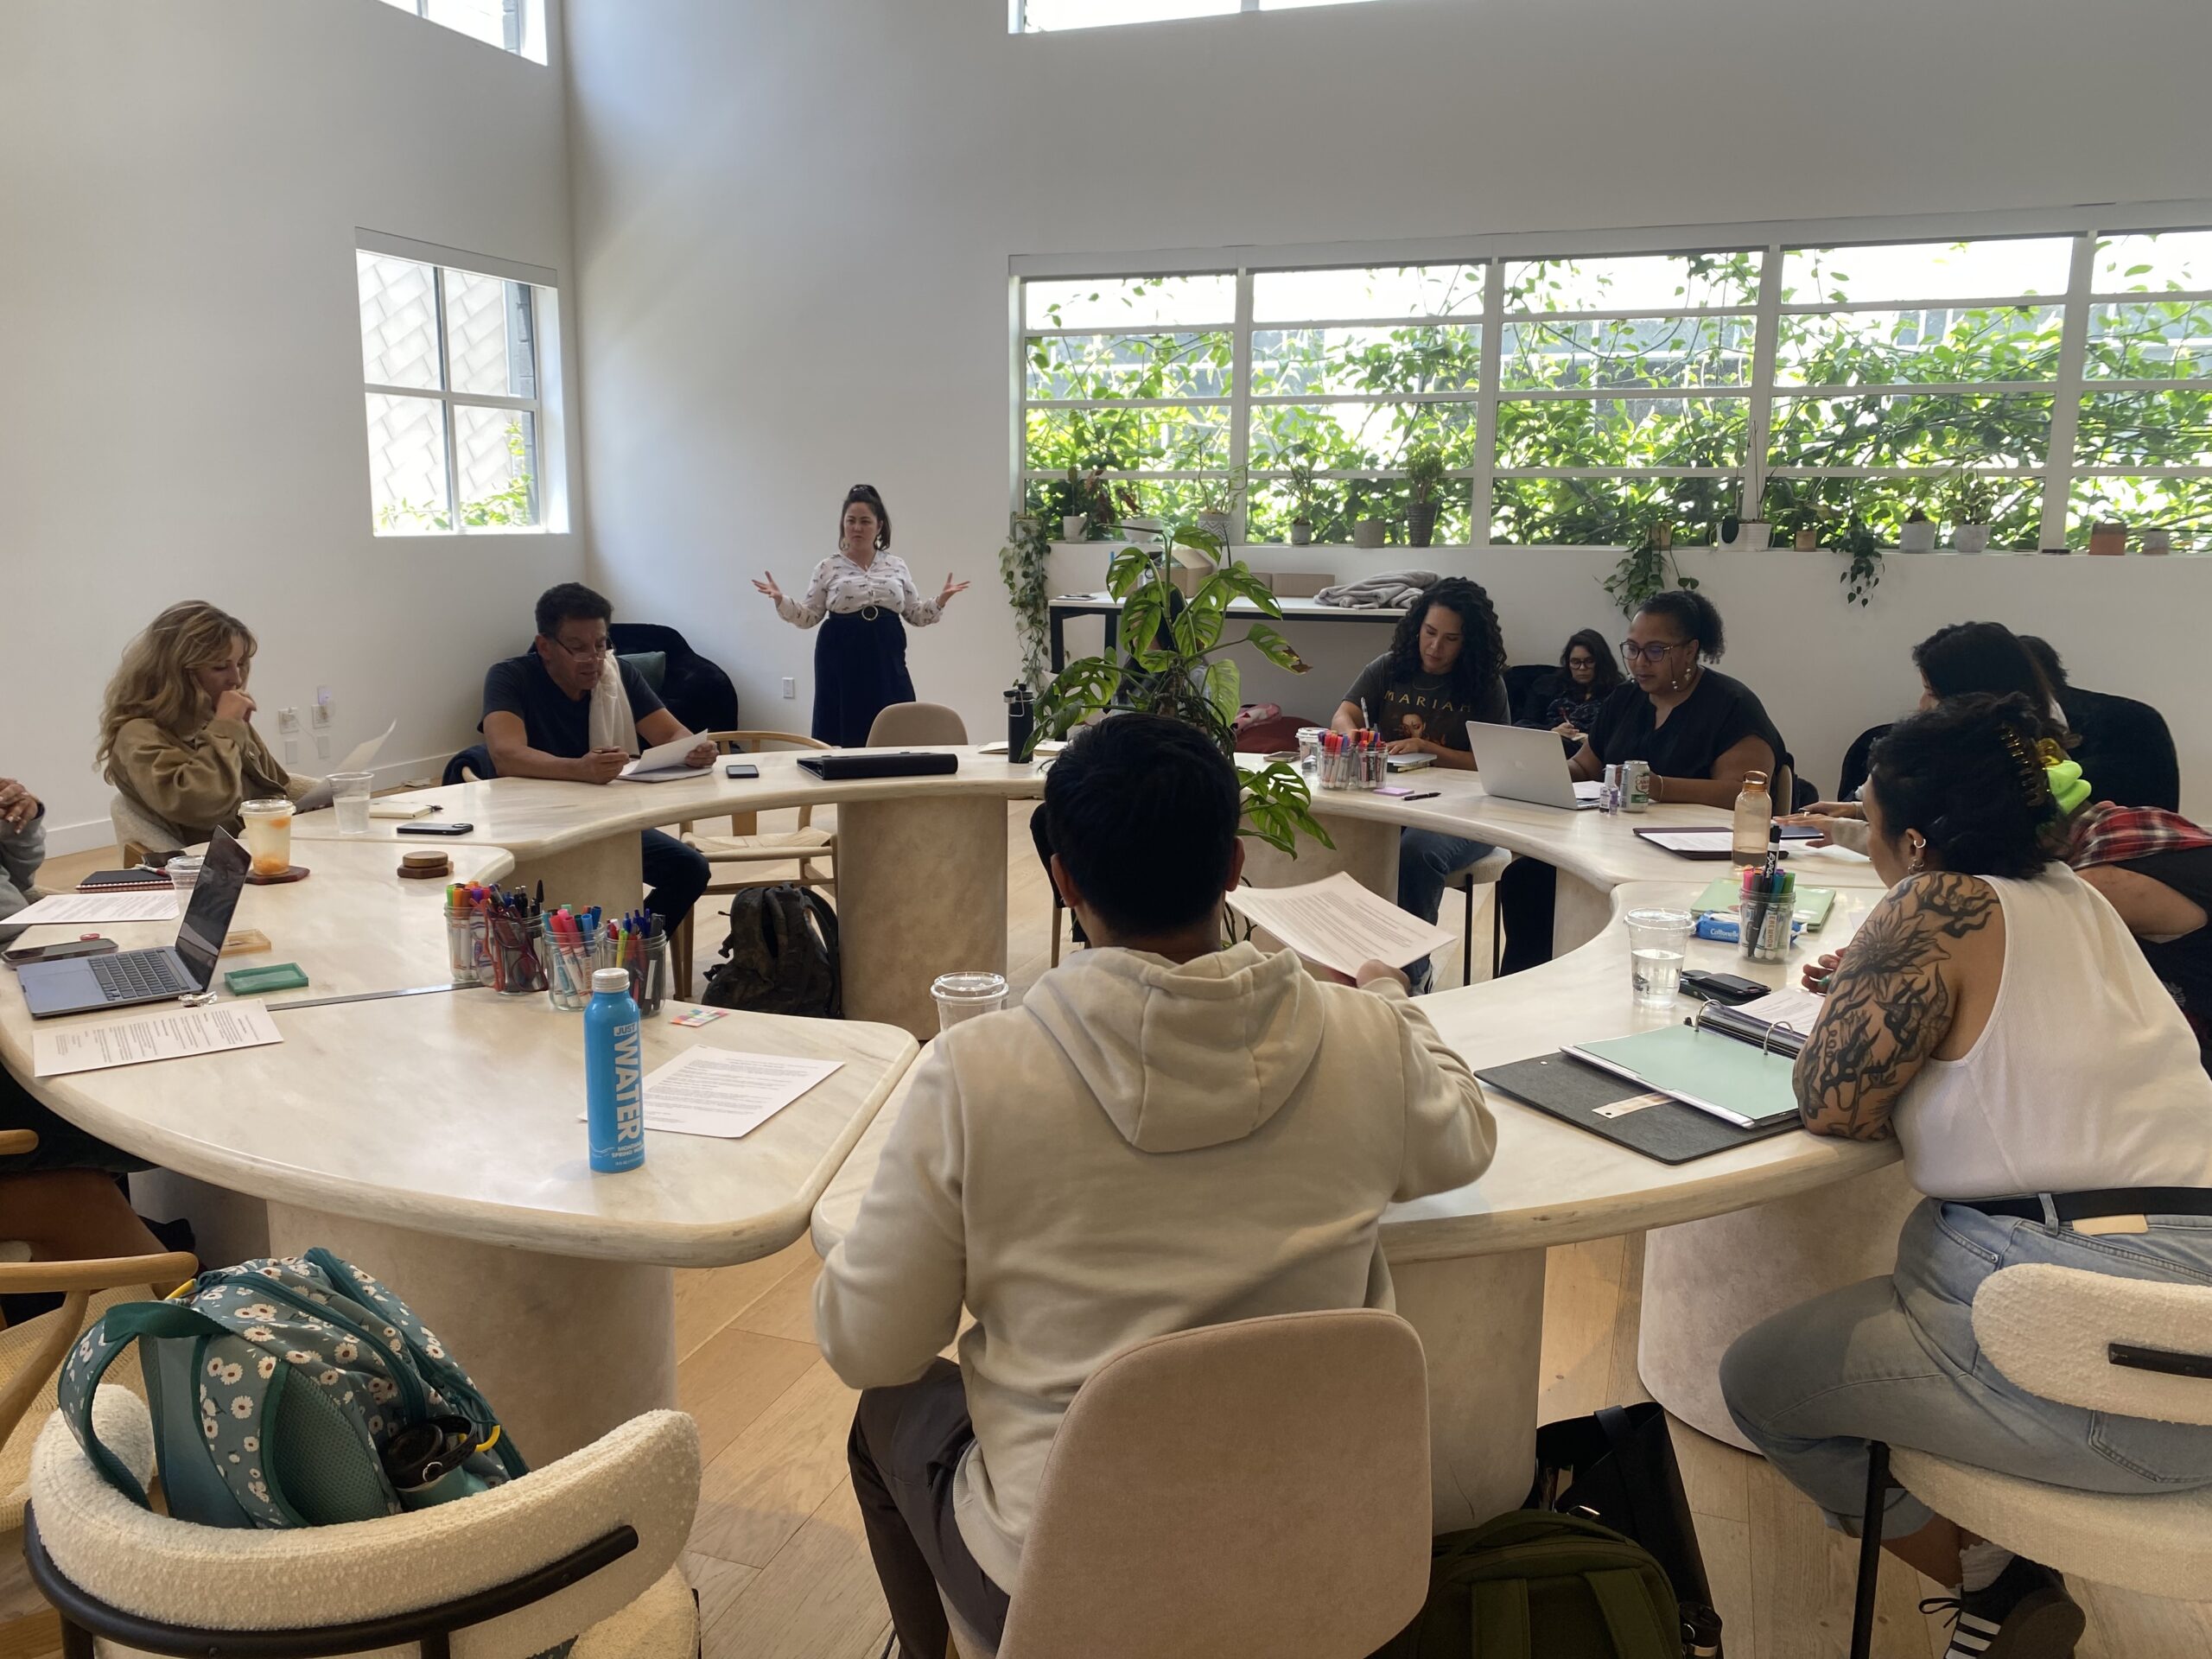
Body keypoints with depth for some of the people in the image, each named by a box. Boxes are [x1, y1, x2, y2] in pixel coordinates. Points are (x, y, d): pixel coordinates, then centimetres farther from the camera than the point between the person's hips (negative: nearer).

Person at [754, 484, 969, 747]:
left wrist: (941, 600, -4)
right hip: (842, 662, -2)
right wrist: (780, 599, -11)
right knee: (844, 737, -4)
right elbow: (808, 616, 5)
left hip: (886, 661, 2)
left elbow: (915, 615, 12)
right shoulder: (828, 568, 4)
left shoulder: (897, 565, 10)